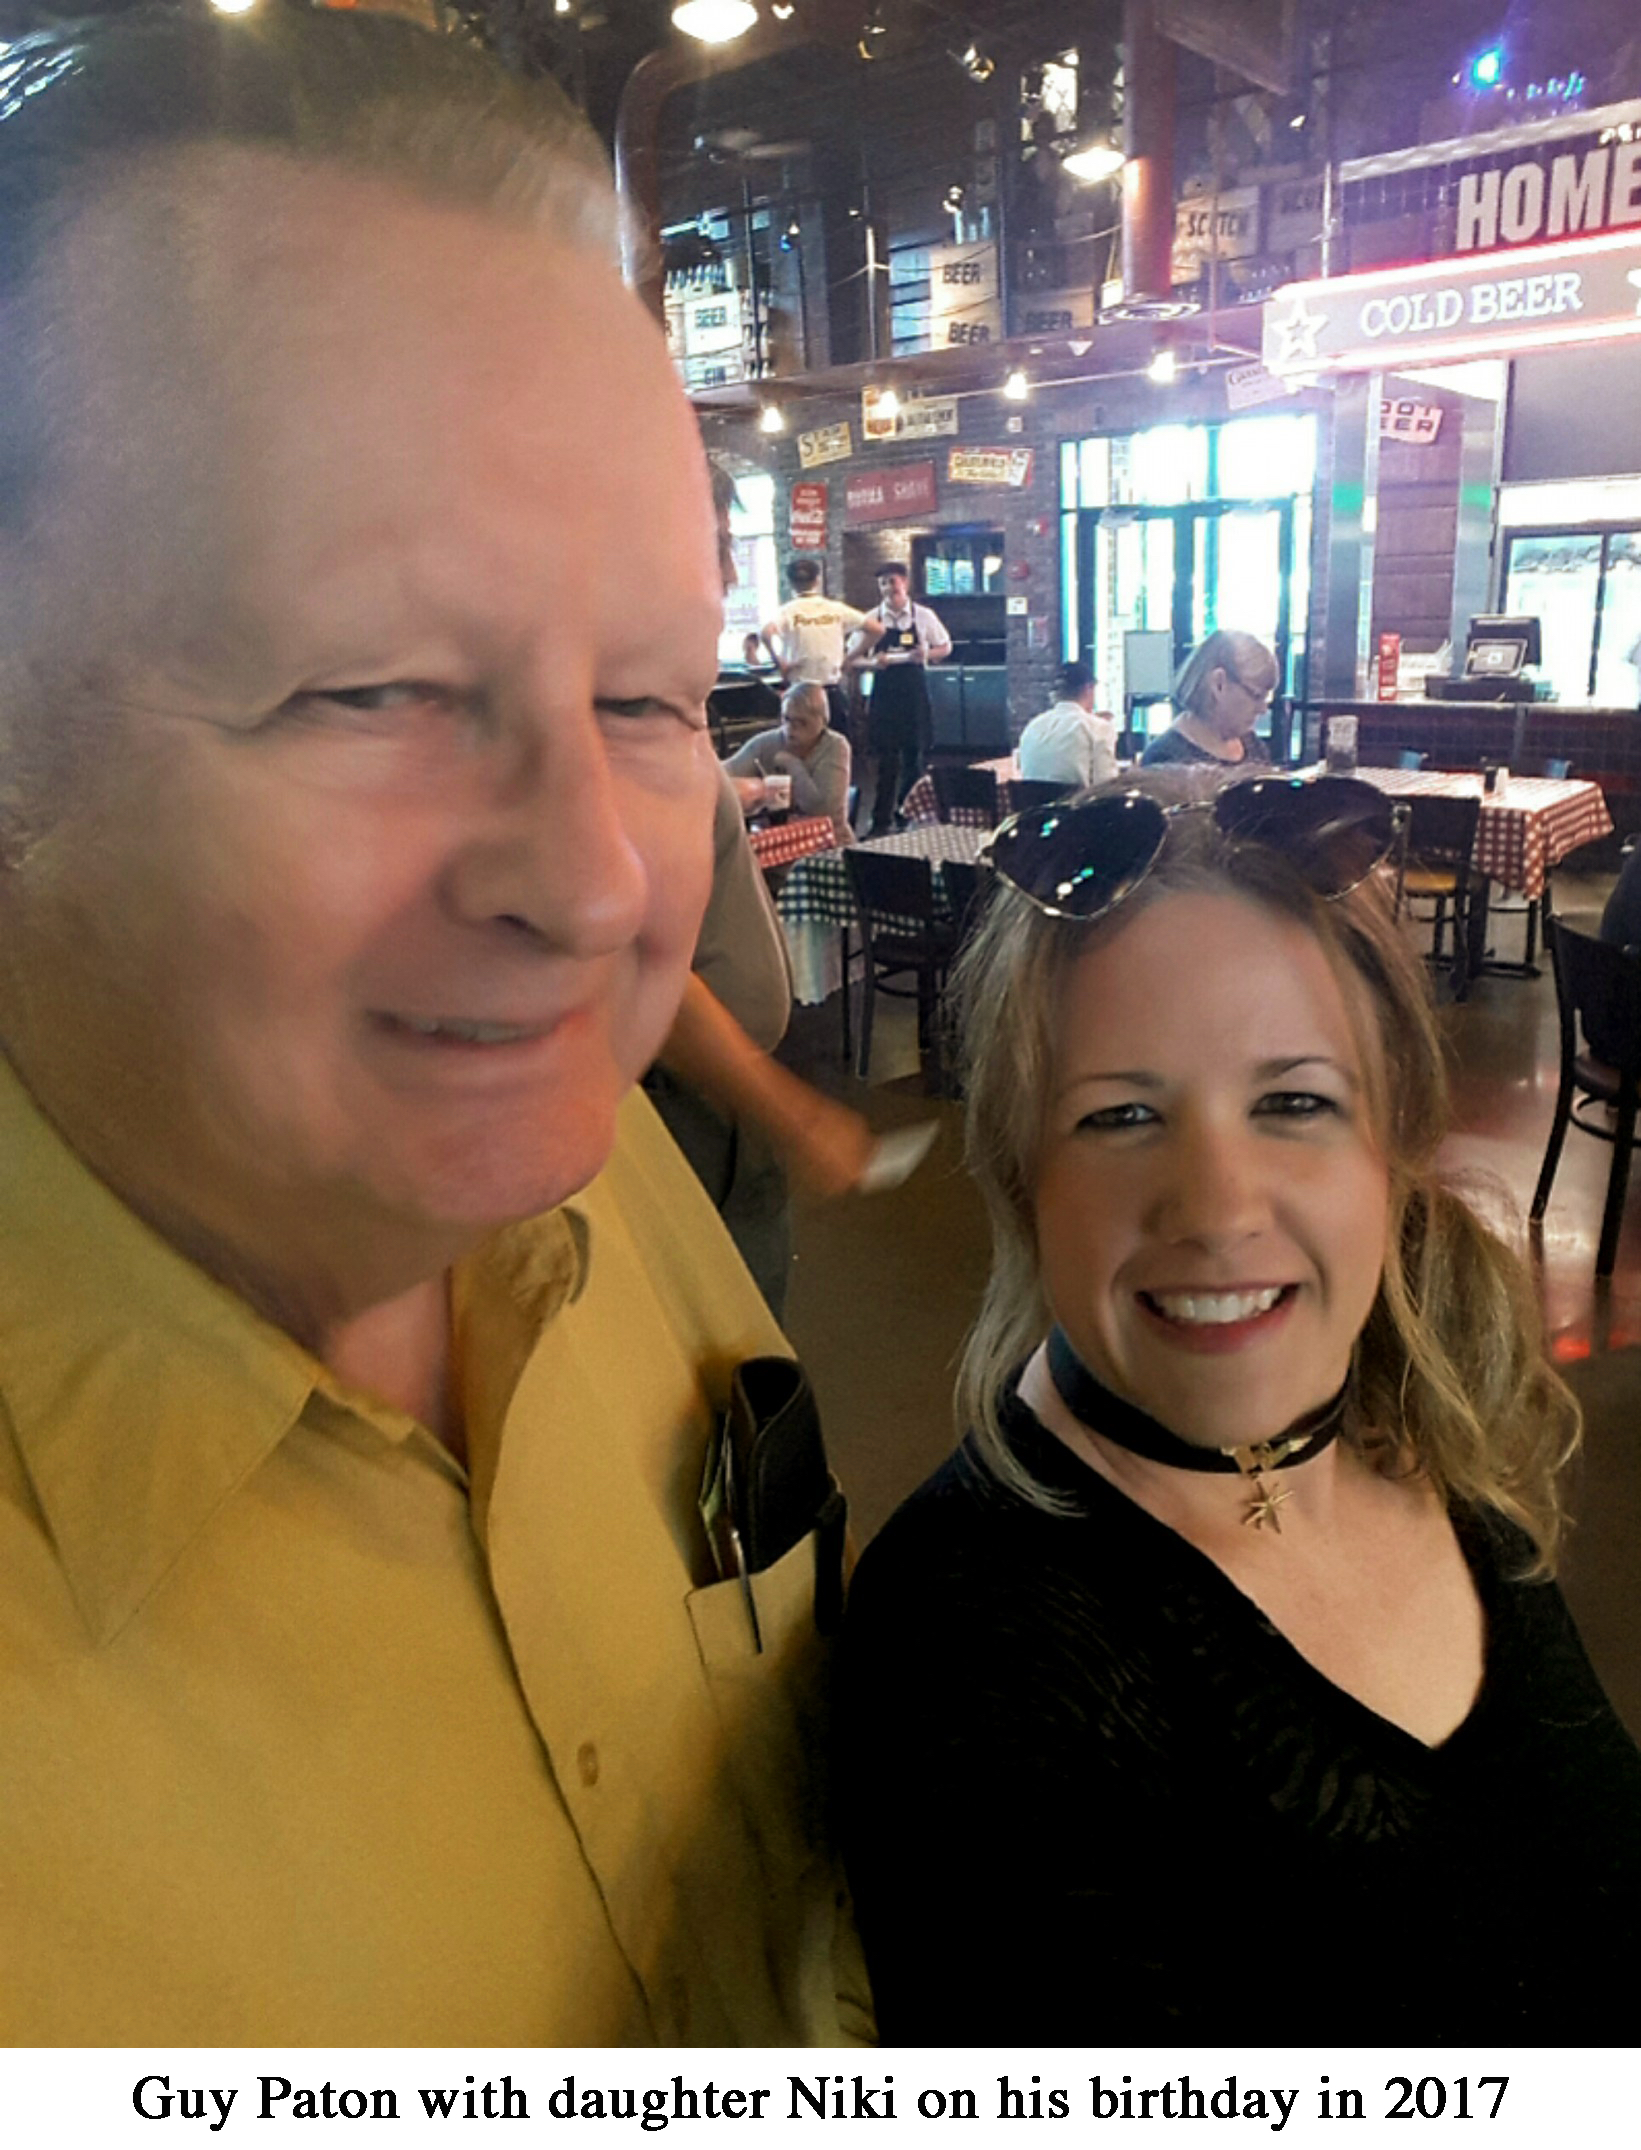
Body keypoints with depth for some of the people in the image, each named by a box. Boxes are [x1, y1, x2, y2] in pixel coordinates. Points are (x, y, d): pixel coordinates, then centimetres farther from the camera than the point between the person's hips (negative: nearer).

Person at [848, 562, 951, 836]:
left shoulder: (923, 616, 1)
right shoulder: (872, 619, 1)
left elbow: (945, 647, 11)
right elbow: (854, 659, 3)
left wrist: (927, 654, -9)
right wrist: (873, 662, -17)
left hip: (915, 693, 1)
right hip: (884, 693, -1)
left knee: (916, 756, 6)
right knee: (887, 759, -2)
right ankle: (881, 821, 4)